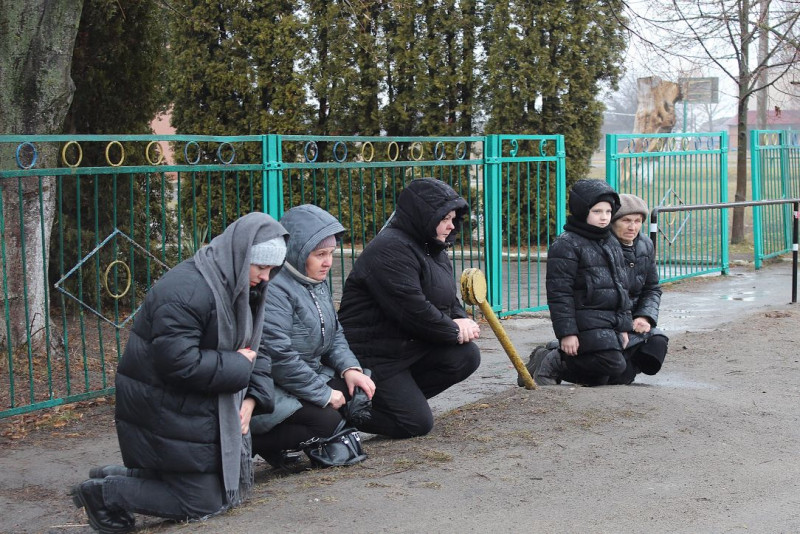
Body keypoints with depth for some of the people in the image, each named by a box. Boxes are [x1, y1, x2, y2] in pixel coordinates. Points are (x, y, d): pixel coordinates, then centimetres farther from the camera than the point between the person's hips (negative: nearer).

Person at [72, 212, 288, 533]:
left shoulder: (238, 289, 5)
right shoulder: (186, 291, -26)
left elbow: (252, 350, 8)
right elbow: (179, 362, -32)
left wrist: (251, 398, -9)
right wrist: (238, 365, -21)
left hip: (206, 407, 10)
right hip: (167, 411, -10)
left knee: (236, 485, 16)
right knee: (203, 501, -3)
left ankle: (121, 476, 19)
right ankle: (105, 493, 9)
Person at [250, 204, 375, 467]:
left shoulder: (317, 283, 11)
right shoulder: (274, 289, -22)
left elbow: (334, 334, 18)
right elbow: (279, 355, -27)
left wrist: (350, 367, -3)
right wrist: (323, 394, -19)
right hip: (269, 392, -10)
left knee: (357, 389, -3)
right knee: (326, 422, -23)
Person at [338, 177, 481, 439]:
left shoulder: (432, 250, 14)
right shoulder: (390, 250, -20)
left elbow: (449, 299, 19)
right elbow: (411, 309, -26)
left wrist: (461, 320, -5)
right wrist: (454, 331, -15)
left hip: (413, 346, 10)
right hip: (373, 355, -10)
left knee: (466, 356, -9)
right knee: (417, 424, -13)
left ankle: (399, 397, 6)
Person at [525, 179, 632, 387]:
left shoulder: (612, 244, 16)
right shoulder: (566, 245, -10)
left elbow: (621, 286, 22)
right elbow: (559, 292, -13)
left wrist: (623, 326, 17)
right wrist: (566, 332, -18)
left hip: (611, 322, 8)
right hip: (585, 321, -8)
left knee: (597, 379, 7)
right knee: (613, 364, -19)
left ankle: (552, 357, 24)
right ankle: (551, 363, -4)